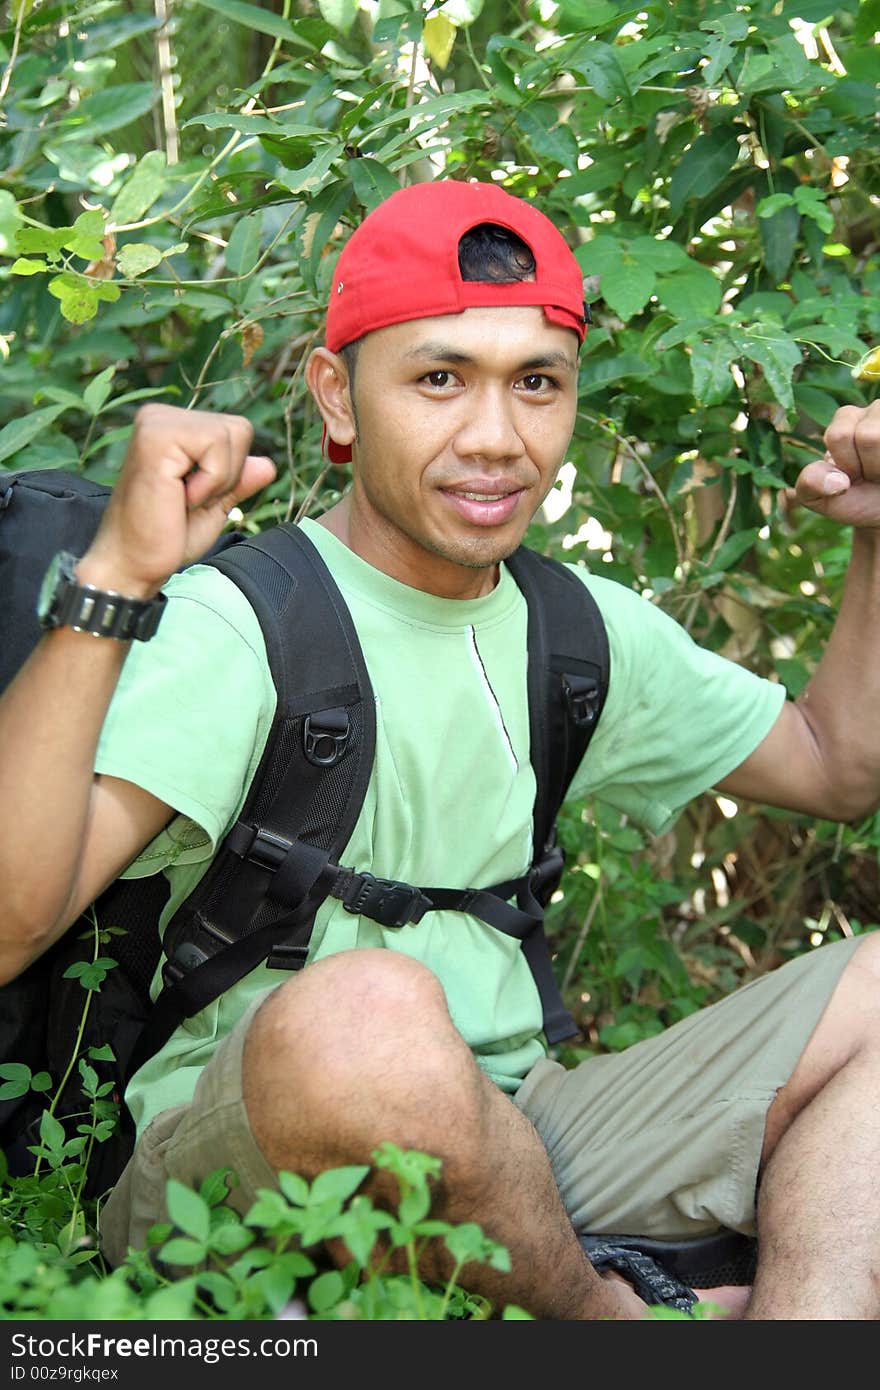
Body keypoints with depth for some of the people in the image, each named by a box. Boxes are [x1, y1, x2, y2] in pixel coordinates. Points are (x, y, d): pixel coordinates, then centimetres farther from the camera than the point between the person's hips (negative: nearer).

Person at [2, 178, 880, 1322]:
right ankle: (605, 1316, -10)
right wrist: (114, 580, -37)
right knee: (368, 1009, -39)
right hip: (232, 1174, -6)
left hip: (511, 1152, 7)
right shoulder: (233, 626, -13)